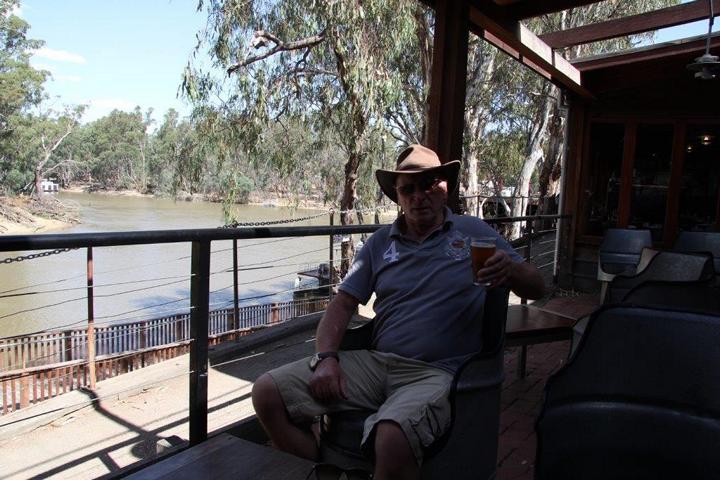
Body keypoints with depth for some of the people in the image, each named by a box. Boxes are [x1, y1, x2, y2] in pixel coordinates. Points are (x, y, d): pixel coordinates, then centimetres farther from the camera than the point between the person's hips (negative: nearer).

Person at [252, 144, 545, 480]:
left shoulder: (475, 233, 8)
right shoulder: (380, 243, 14)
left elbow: (536, 289, 7)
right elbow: (342, 304, 12)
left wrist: (511, 269, -17)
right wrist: (326, 357, -6)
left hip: (436, 372, -4)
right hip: (375, 362, 4)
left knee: (393, 438, -37)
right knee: (267, 393, -9)